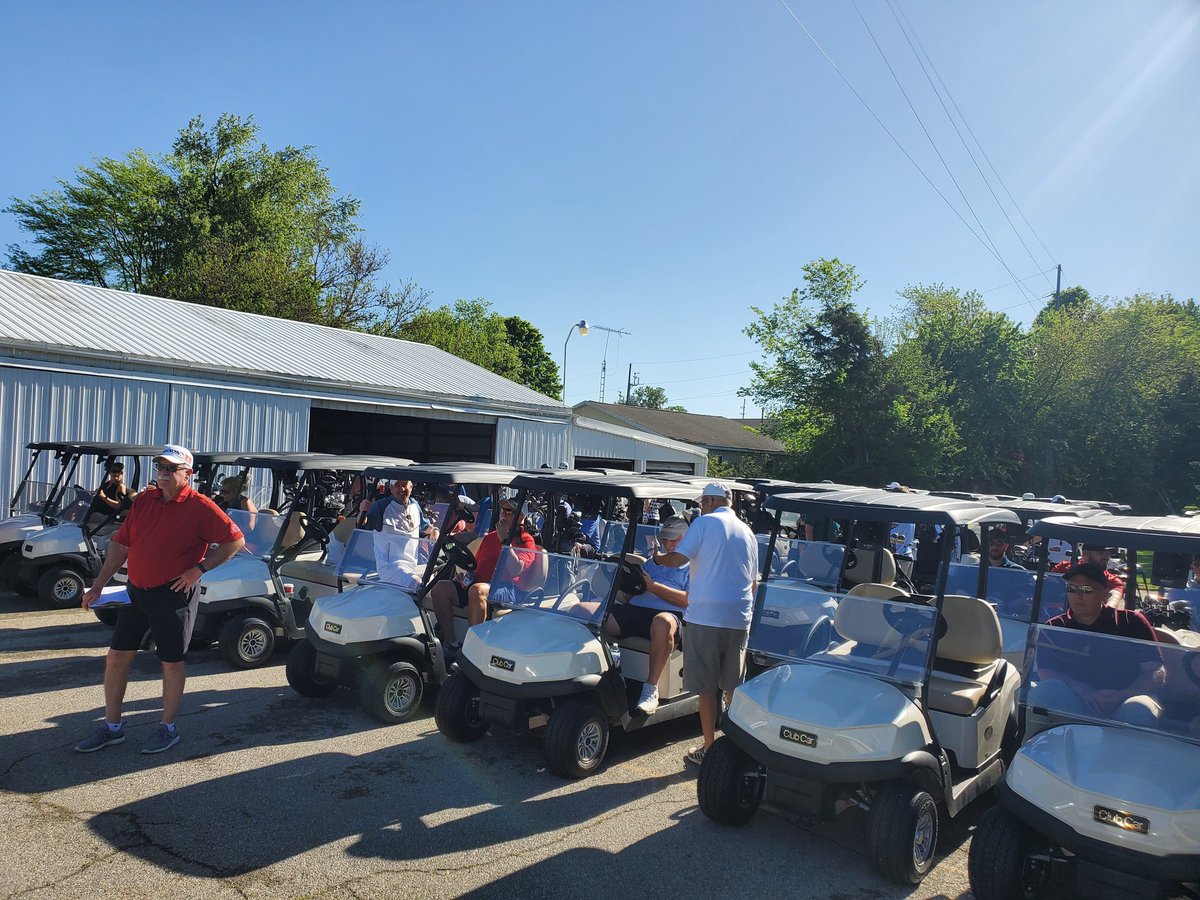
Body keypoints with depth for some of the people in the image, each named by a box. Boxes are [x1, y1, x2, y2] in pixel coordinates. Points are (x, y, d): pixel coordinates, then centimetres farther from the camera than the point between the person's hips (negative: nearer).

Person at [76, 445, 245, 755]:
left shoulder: (199, 507, -11)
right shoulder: (143, 500, 7)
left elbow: (235, 540, -13)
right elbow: (120, 545, 12)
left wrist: (199, 569, -16)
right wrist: (98, 585, 10)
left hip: (174, 594, -6)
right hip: (136, 590, 6)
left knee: (171, 661, 5)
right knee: (116, 657, 10)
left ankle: (168, 729, 20)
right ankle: (112, 728, 26)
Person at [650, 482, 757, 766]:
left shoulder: (704, 522, -4)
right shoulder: (747, 532, 15)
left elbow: (677, 559, -10)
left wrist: (657, 558, 10)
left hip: (706, 615, -6)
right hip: (739, 618, 6)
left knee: (707, 687, 2)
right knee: (733, 686, 15)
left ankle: (709, 749, 7)